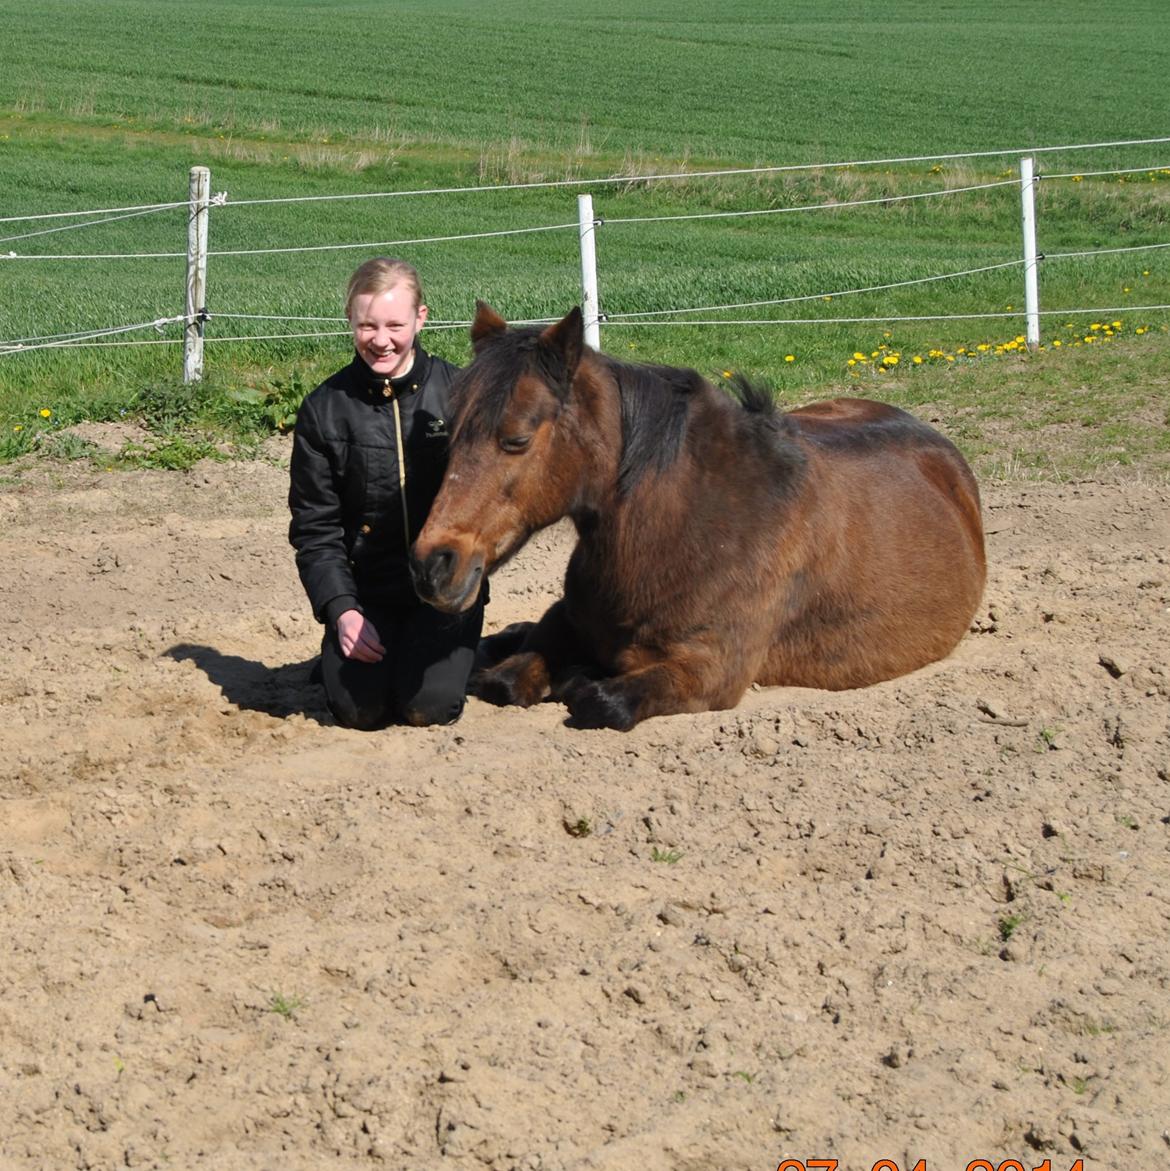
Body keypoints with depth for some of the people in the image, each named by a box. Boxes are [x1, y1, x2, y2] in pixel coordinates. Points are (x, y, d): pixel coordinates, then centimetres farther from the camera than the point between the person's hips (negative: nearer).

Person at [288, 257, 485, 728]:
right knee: (358, 709, -17)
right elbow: (313, 526, 3)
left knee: (429, 706, -19)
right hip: (363, 591, 1)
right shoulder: (324, 409, 0)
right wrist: (340, 609, -9)